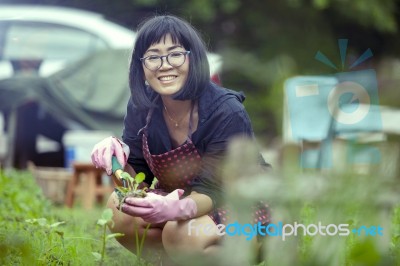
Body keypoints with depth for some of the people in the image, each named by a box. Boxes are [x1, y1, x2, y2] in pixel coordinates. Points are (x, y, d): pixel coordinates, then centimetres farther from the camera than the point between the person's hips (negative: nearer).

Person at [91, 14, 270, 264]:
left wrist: (178, 208, -50)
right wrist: (118, 156, -28)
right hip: (183, 200, 6)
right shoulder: (141, 106, -9)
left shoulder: (226, 113, -26)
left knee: (182, 233, -34)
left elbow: (214, 189, -28)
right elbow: (136, 179, -4)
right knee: (119, 208, -19)